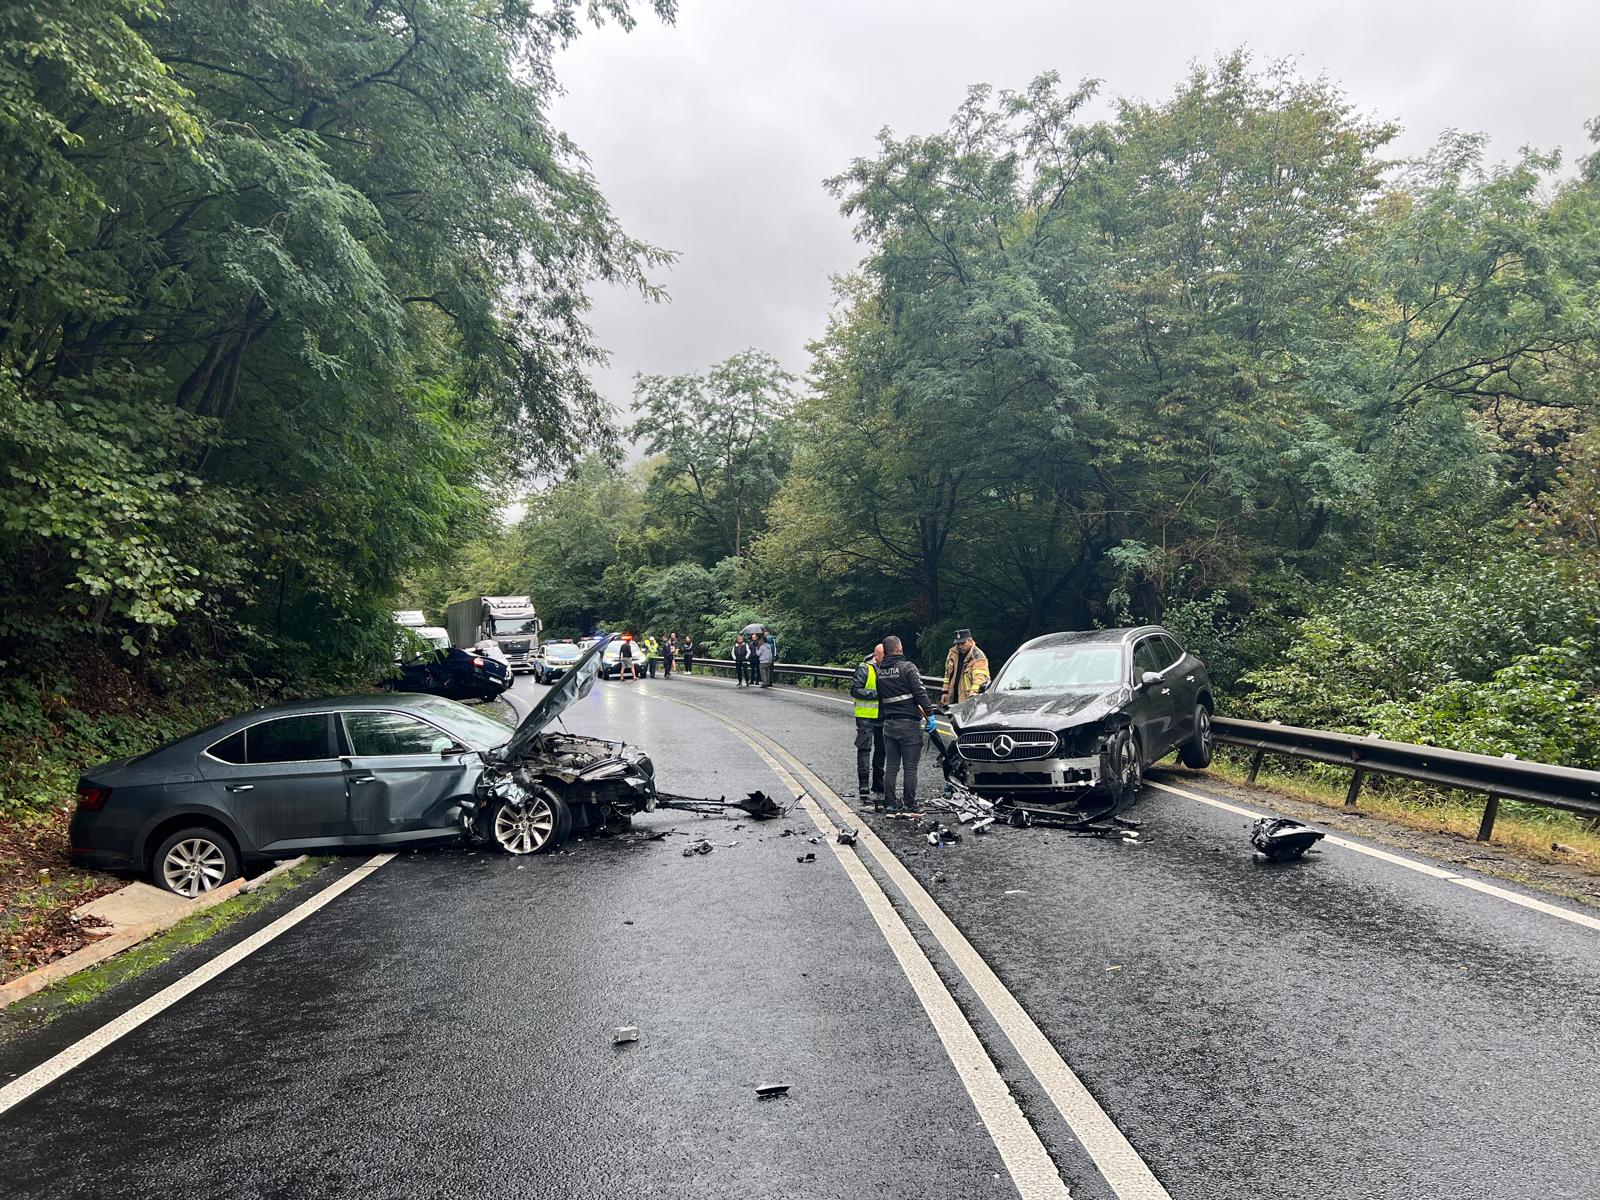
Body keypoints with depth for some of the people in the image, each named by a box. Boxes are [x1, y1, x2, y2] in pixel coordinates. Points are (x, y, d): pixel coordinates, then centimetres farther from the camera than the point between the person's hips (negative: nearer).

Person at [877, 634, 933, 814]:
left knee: (890, 768, 10)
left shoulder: (880, 671, 10)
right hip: (909, 724, -6)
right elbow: (920, 693, -14)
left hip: (889, 724, 6)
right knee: (910, 768, 1)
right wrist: (929, 713, -9)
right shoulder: (907, 667, -9)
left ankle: (890, 804, 11)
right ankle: (909, 805, 3)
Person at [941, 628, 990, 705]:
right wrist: (945, 691, 14)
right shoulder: (953, 652, 10)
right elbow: (948, 674, 19)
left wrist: (974, 691, -42)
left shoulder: (978, 657, -12)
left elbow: (979, 677, -25)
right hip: (952, 696, 7)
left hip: (967, 698, -7)